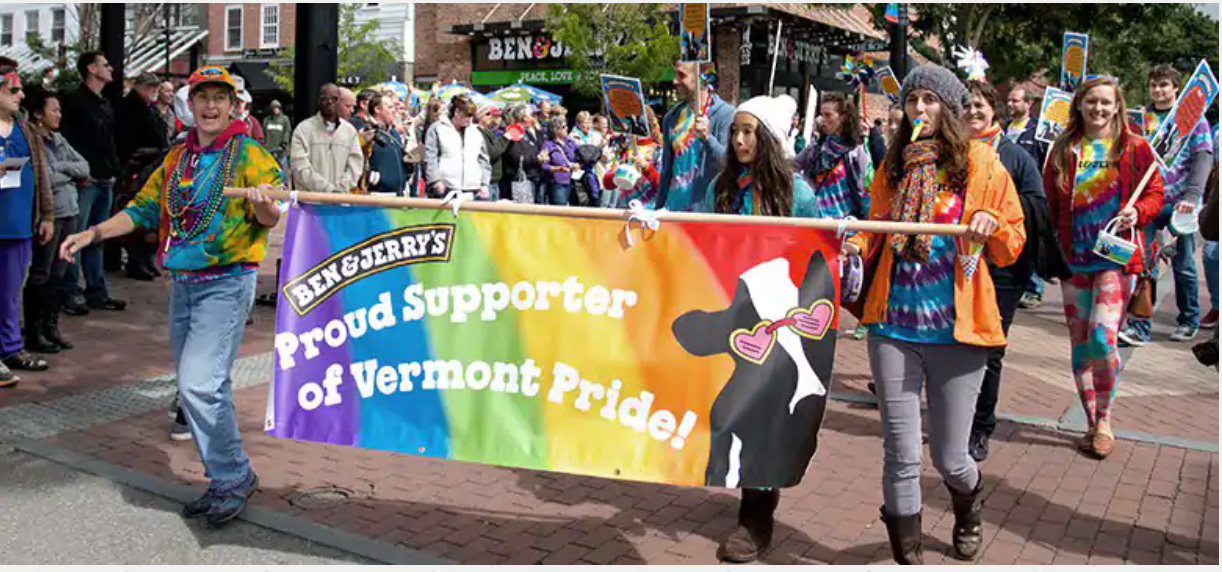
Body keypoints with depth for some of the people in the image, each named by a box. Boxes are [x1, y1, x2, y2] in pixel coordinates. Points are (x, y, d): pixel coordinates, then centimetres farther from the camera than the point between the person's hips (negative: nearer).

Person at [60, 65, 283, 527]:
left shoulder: (250, 155, -5)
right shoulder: (177, 157, 15)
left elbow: (271, 218, -14)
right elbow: (144, 208, 18)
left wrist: (264, 203, -36)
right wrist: (93, 234, 9)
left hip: (226, 284, -7)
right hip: (183, 283, 7)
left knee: (198, 384, -16)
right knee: (204, 388, 10)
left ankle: (233, 478, 0)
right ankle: (228, 480, 22)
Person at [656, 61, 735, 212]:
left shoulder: (726, 114, -7)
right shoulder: (671, 117, 11)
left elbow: (728, 163, -14)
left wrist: (707, 138, -30)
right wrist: (659, 208, 15)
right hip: (672, 207, 5)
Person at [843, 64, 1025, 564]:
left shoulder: (980, 162, 1)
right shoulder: (893, 165, 9)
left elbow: (1011, 249, 5)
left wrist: (992, 224, -16)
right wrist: (858, 244, -4)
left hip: (957, 333, -2)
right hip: (894, 328, 2)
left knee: (949, 459, 7)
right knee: (901, 457, 2)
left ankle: (968, 508, 44)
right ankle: (907, 556, 20)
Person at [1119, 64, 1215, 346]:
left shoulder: (1194, 120, 3)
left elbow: (1203, 160, -5)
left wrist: (1191, 196, -19)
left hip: (1180, 204, -2)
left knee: (1183, 265, 8)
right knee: (1142, 263, -5)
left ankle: (1189, 321, 24)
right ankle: (1139, 326, -2)